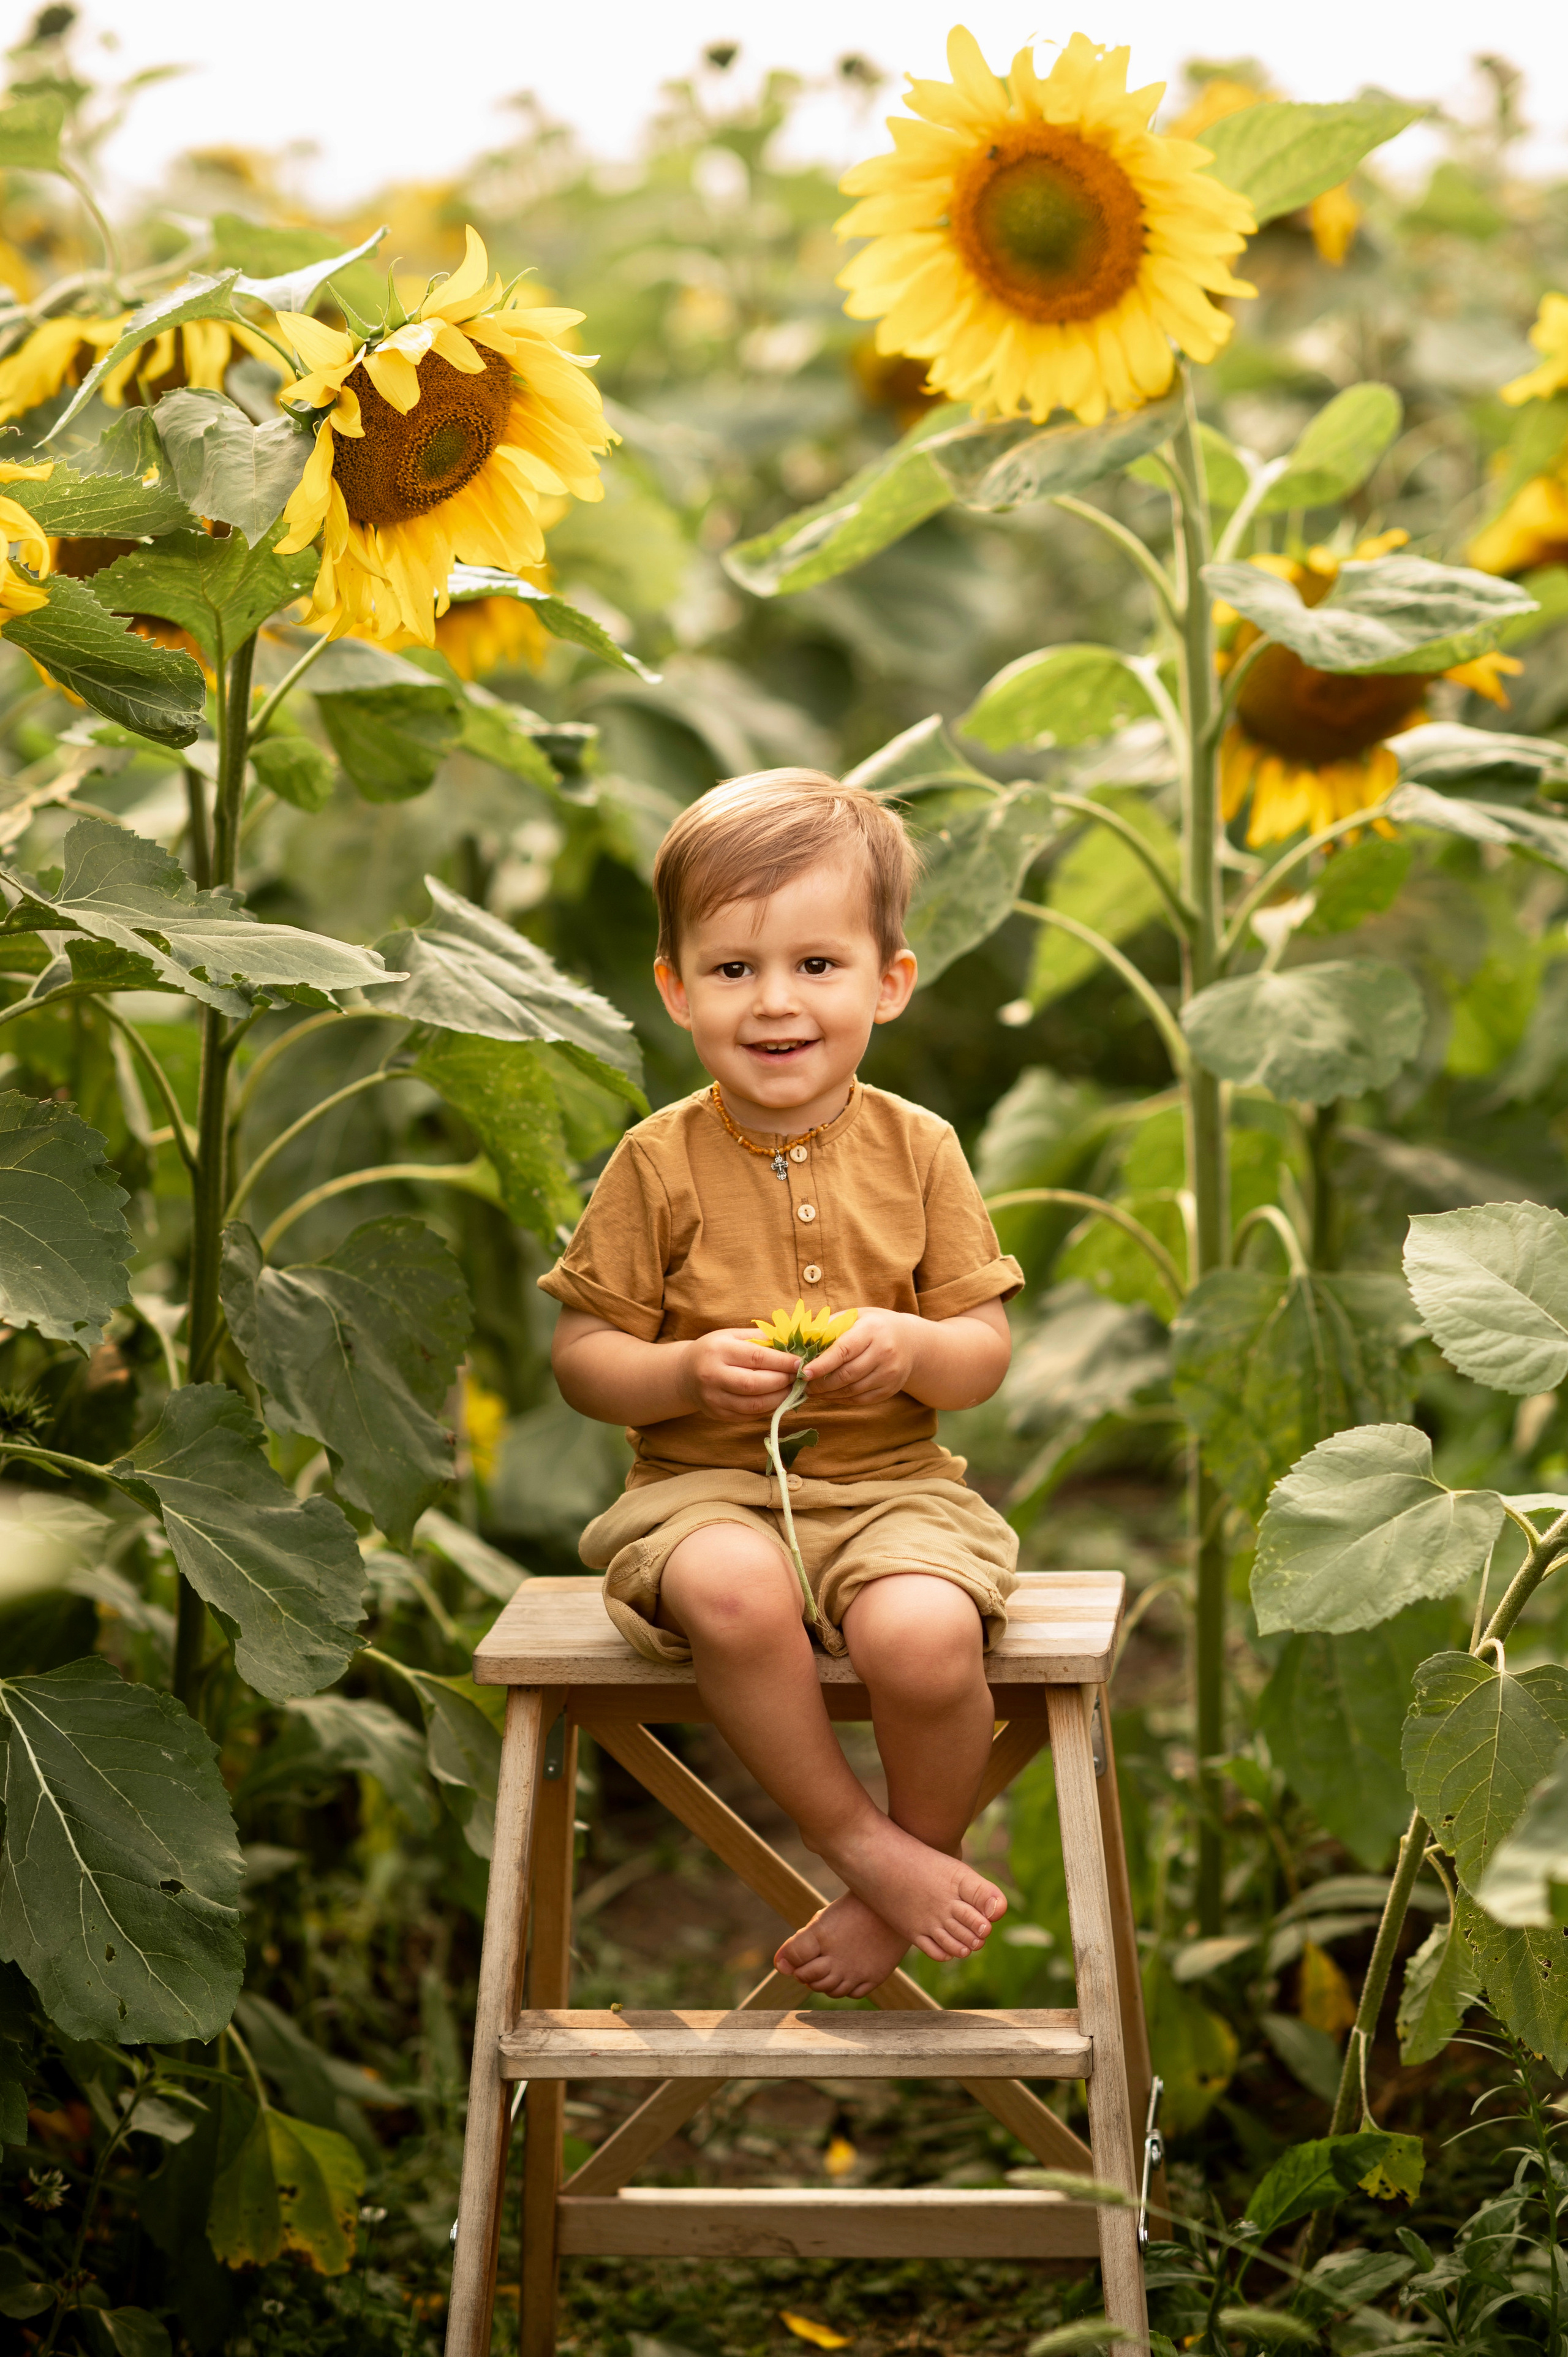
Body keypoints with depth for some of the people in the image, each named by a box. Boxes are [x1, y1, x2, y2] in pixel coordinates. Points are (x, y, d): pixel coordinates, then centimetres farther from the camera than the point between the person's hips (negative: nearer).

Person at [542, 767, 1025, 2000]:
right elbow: (581, 1355, 2)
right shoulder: (660, 1163, 0)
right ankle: (865, 1845, -16)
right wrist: (686, 1375, -17)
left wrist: (915, 1349, -16)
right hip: (707, 1484, -1)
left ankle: (894, 1894, -2)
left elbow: (987, 1355, 6)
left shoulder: (916, 1150, 4)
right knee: (732, 1594, -37)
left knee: (925, 1636, -31)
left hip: (891, 1483, 1)